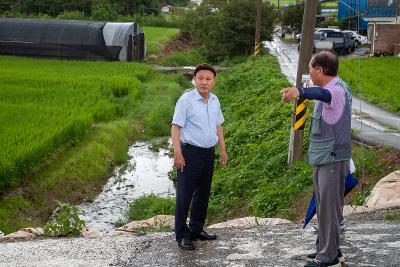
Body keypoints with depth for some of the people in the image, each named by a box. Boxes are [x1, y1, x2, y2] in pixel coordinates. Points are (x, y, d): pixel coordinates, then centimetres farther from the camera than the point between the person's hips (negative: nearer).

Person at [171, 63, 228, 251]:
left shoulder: (214, 101, 9)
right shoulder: (186, 100, -12)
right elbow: (175, 127, -13)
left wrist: (223, 149, 17)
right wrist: (178, 153, -20)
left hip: (209, 153, 7)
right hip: (190, 152, -7)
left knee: (203, 193, 15)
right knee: (185, 195, -1)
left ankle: (197, 229, 30)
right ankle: (182, 235, 7)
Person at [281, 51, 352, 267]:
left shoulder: (337, 89, -20)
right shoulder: (330, 89, 13)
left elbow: (323, 93, -44)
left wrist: (300, 91, -64)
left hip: (332, 160, -10)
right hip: (322, 159, 10)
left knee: (329, 208, -6)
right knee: (323, 207, 17)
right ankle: (326, 249, 29)